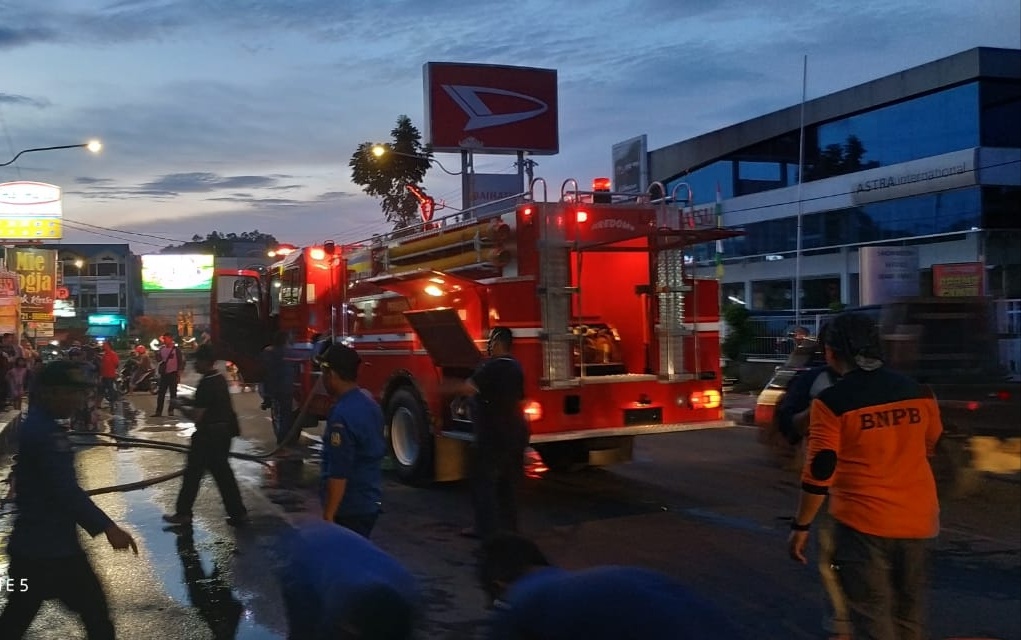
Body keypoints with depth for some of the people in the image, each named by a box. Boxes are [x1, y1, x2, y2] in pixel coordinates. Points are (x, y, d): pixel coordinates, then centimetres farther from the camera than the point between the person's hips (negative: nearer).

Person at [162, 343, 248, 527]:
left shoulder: (206, 384, -20)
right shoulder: (220, 379, 7)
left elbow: (196, 415, -21)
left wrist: (181, 407, -4)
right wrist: (189, 403, 14)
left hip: (209, 434, -9)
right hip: (224, 431, 9)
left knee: (193, 472, 5)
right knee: (222, 472, 13)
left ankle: (183, 513, 15)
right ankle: (238, 513, 12)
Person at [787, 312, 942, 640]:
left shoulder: (832, 401, -13)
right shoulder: (918, 392, 2)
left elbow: (819, 473, -14)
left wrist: (801, 526, -4)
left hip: (864, 522, -5)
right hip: (917, 519, 5)